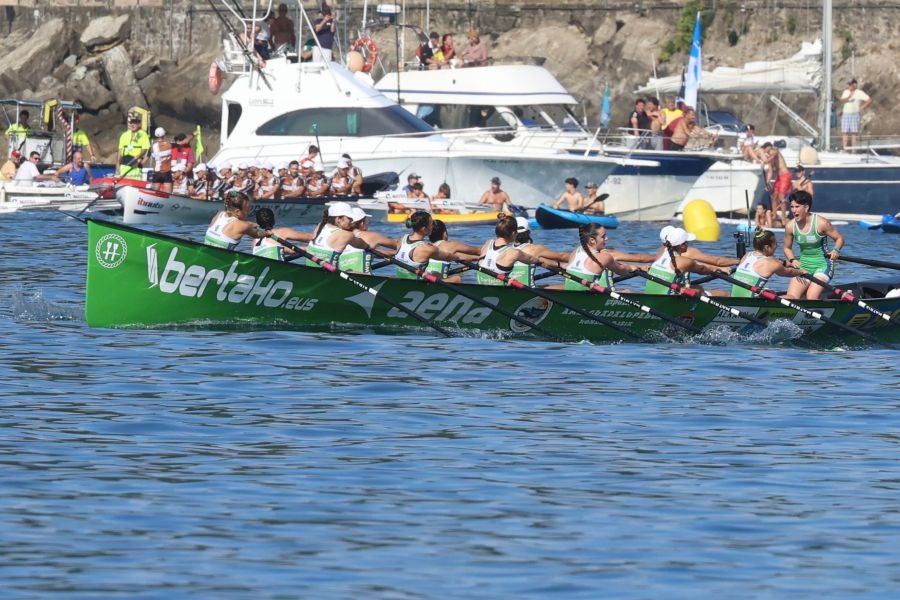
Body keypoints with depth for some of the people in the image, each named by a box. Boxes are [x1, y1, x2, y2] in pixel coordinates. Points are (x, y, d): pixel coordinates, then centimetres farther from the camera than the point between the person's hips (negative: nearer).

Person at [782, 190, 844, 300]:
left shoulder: (821, 223, -15)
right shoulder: (790, 226, -4)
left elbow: (839, 238, -4)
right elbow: (787, 248, 11)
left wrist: (836, 250, -24)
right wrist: (793, 260, -9)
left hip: (822, 264, -5)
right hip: (803, 265, 5)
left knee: (811, 298, -21)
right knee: (790, 297, -12)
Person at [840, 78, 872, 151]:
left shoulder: (859, 93, -1)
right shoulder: (846, 92, 15)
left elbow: (869, 101, -5)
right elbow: (842, 101, 1)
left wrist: (862, 108, -8)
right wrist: (849, 97, -15)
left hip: (855, 114, -5)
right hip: (845, 114, 5)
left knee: (854, 132, -11)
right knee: (844, 132, -2)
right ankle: (845, 148, -2)